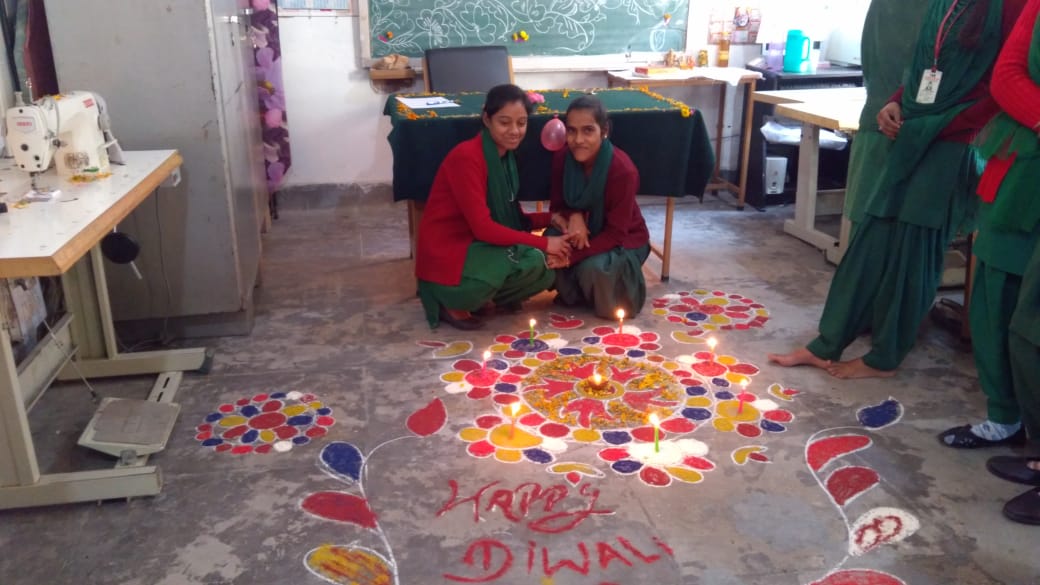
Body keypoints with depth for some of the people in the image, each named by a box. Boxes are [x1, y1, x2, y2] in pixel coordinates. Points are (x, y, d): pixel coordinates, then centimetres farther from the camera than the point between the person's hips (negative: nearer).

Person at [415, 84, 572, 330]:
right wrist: (543, 243, -21)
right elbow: (483, 228, -23)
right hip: (447, 259, -9)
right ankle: (455, 304, -6)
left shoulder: (505, 157, 8)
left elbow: (509, 219, 8)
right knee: (531, 261, -24)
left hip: (474, 250, 9)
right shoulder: (466, 157, -20)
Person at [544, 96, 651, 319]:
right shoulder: (562, 158, -15)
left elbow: (616, 233, -25)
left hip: (623, 242, -4)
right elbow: (557, 205, -3)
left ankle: (613, 304, 2)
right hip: (582, 233, 4)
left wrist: (572, 256, -34)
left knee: (593, 267, -34)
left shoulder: (623, 170, -30)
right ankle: (573, 294, 4)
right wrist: (573, 217, -28)